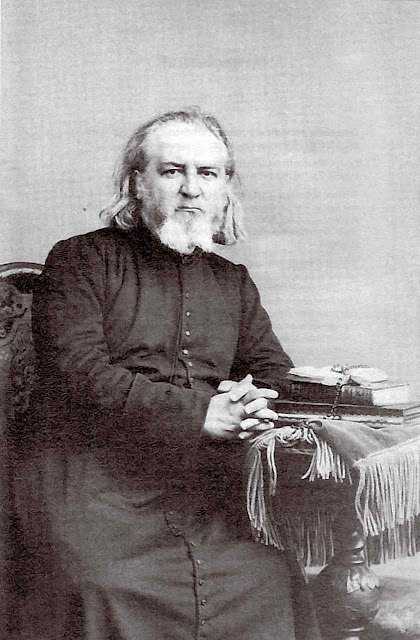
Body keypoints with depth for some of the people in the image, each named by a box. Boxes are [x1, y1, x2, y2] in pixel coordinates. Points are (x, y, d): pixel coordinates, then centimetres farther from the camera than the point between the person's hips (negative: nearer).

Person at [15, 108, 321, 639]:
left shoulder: (234, 282, 22)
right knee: (112, 592, -28)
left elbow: (277, 372, 19)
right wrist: (201, 414, -16)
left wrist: (253, 403, -7)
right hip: (99, 482, -3)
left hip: (214, 490, 4)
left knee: (274, 585, -18)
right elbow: (81, 375, -9)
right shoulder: (80, 261, 4)